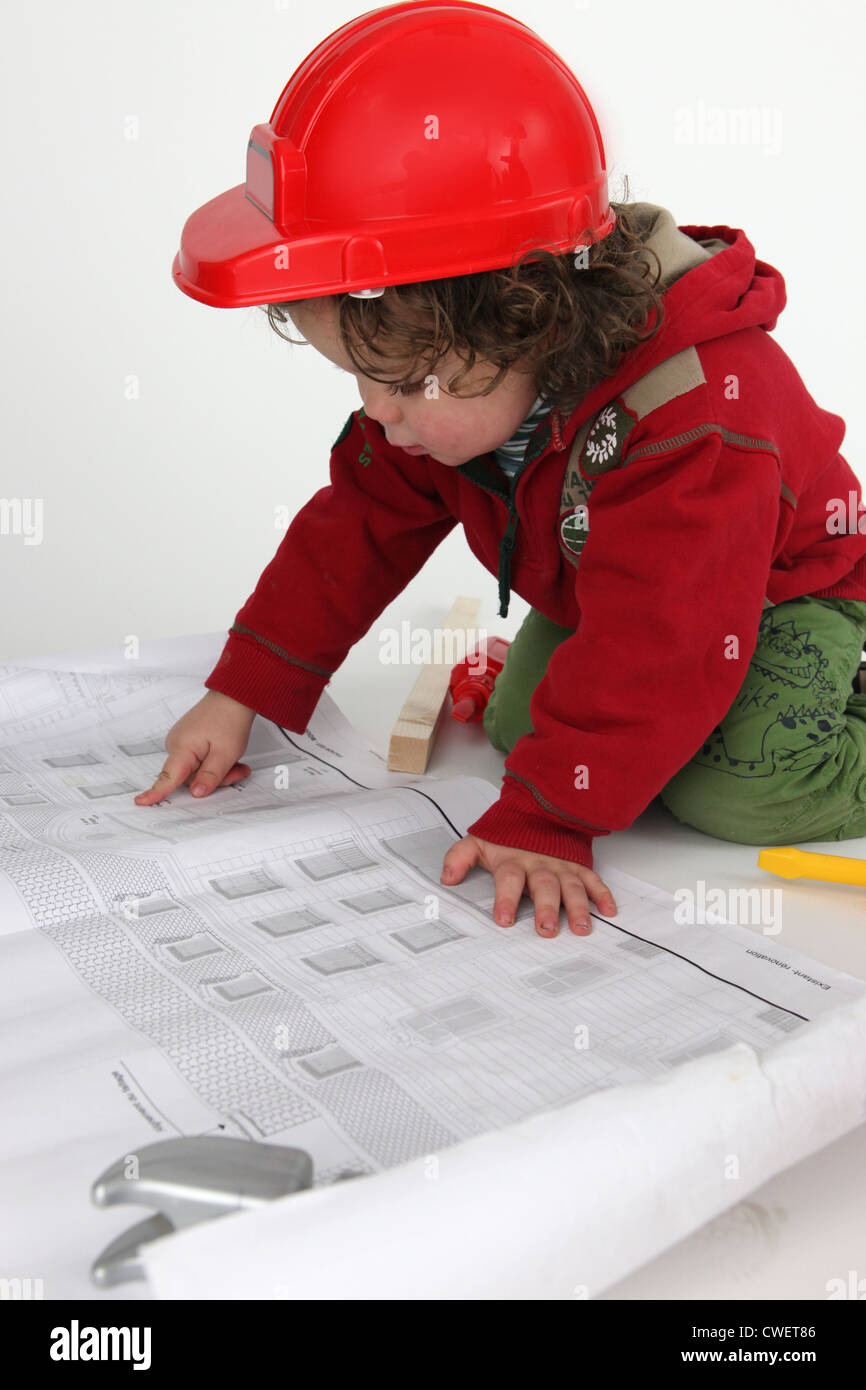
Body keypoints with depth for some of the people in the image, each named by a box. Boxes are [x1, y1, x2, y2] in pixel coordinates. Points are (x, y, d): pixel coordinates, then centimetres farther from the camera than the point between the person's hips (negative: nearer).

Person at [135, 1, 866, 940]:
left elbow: (652, 649, -39)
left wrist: (544, 824, -37)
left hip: (781, 593, -7)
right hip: (596, 591, 8)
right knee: (520, 726, -6)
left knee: (733, 790, -27)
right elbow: (360, 524, -8)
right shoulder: (465, 380, -17)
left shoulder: (691, 423, -42)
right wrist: (241, 694, -9)